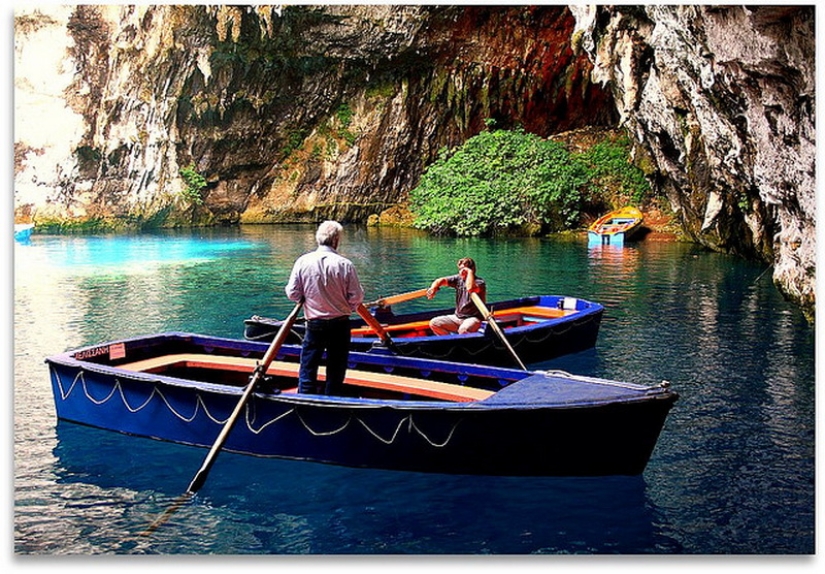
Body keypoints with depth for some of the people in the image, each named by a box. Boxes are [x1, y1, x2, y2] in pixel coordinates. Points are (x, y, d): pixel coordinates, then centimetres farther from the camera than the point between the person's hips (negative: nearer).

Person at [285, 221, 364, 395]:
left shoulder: (303, 261, -8)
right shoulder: (345, 264, -13)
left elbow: (292, 293, -4)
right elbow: (357, 297, -9)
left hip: (314, 324, 1)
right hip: (340, 324, -1)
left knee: (308, 367, 11)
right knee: (336, 368, 11)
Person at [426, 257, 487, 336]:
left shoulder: (479, 282, -12)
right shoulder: (458, 279, 8)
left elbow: (470, 288, -35)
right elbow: (441, 280, -3)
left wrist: (470, 272, -22)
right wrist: (433, 288, -25)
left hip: (473, 318, -7)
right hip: (457, 317, 7)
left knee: (463, 329, -39)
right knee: (434, 323, -10)